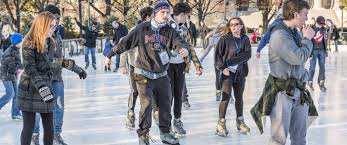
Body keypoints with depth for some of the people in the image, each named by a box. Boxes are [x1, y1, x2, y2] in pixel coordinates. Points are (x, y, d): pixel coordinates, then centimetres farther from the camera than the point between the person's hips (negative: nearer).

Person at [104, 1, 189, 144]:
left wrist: (184, 48, -37)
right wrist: (110, 55, 6)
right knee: (146, 103, -13)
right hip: (144, 74, -4)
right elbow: (125, 42, -1)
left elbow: (179, 42, -13)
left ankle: (165, 133, 25)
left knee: (165, 104, 10)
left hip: (162, 75, 4)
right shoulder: (142, 29, -8)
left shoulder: (169, 31, 1)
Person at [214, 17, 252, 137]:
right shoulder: (225, 39, -4)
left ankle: (240, 121, 26)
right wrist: (222, 67, -16)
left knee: (239, 97, 14)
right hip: (228, 73, -4)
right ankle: (221, 123, -1)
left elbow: (247, 54, -8)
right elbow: (217, 54, -4)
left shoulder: (245, 39, 4)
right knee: (226, 97, -8)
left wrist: (230, 61, -16)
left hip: (240, 73, 4)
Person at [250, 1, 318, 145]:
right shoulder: (280, 34, -16)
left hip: (299, 91, 8)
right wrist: (307, 39, -10)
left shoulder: (296, 32, 11)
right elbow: (298, 57, -22)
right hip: (282, 91, -8)